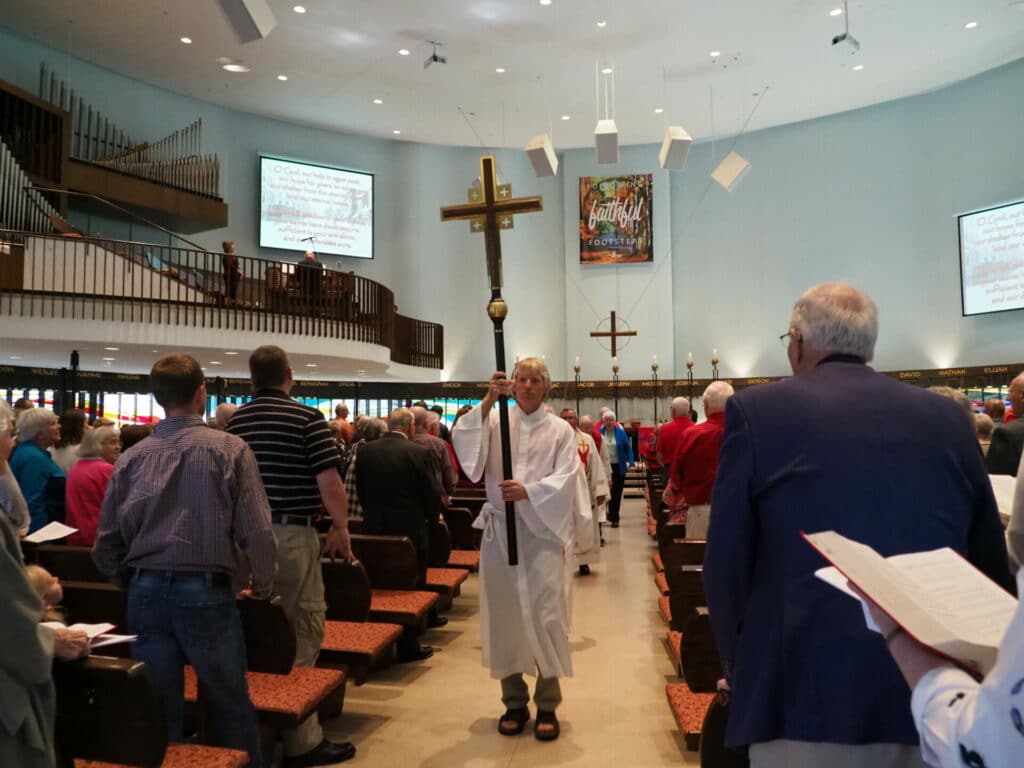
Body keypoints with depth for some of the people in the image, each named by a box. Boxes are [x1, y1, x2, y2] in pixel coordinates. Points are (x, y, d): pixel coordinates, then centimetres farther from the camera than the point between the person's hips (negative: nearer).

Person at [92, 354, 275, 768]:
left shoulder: (131, 458, 3)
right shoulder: (229, 449, -8)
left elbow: (105, 546, 6)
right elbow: (256, 532, -12)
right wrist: (263, 587, 3)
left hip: (146, 592, 4)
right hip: (206, 592, -3)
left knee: (158, 710, 15)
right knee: (230, 707, 11)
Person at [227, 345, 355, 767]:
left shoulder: (234, 422, 8)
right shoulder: (308, 418, -10)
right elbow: (329, 483, -15)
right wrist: (341, 529, 0)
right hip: (291, 533, -6)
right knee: (300, 634, 3)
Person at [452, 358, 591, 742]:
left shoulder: (560, 430, 4)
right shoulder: (495, 420, 6)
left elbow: (565, 478, -5)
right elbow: (461, 440, -11)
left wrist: (529, 491, -21)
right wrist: (488, 401, -20)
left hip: (543, 531, -1)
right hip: (500, 530, 2)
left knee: (546, 615, -4)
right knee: (505, 616, 7)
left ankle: (547, 704, 10)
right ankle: (514, 701, 21)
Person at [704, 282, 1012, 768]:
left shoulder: (756, 410, -5)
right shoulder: (948, 417, 7)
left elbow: (725, 563, -5)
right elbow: (991, 566, 12)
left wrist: (741, 667, 9)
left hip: (809, 692, -4)